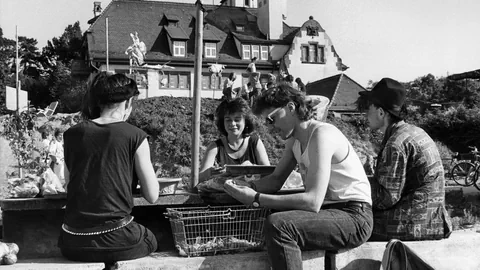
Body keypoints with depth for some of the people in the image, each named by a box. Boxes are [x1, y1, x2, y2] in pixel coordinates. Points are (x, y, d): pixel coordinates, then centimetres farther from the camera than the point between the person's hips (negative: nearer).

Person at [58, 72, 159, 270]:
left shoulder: (72, 134, 2)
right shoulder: (135, 136, -8)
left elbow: (69, 182, 14)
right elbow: (152, 196, -5)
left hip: (73, 243, 3)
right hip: (115, 241, -3)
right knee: (149, 240, 30)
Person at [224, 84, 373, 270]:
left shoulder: (321, 134, -20)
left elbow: (313, 201, -28)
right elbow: (276, 180, 13)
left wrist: (256, 199, -27)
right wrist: (249, 186, -7)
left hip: (354, 217, -9)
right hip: (328, 210, 9)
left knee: (277, 225, -28)